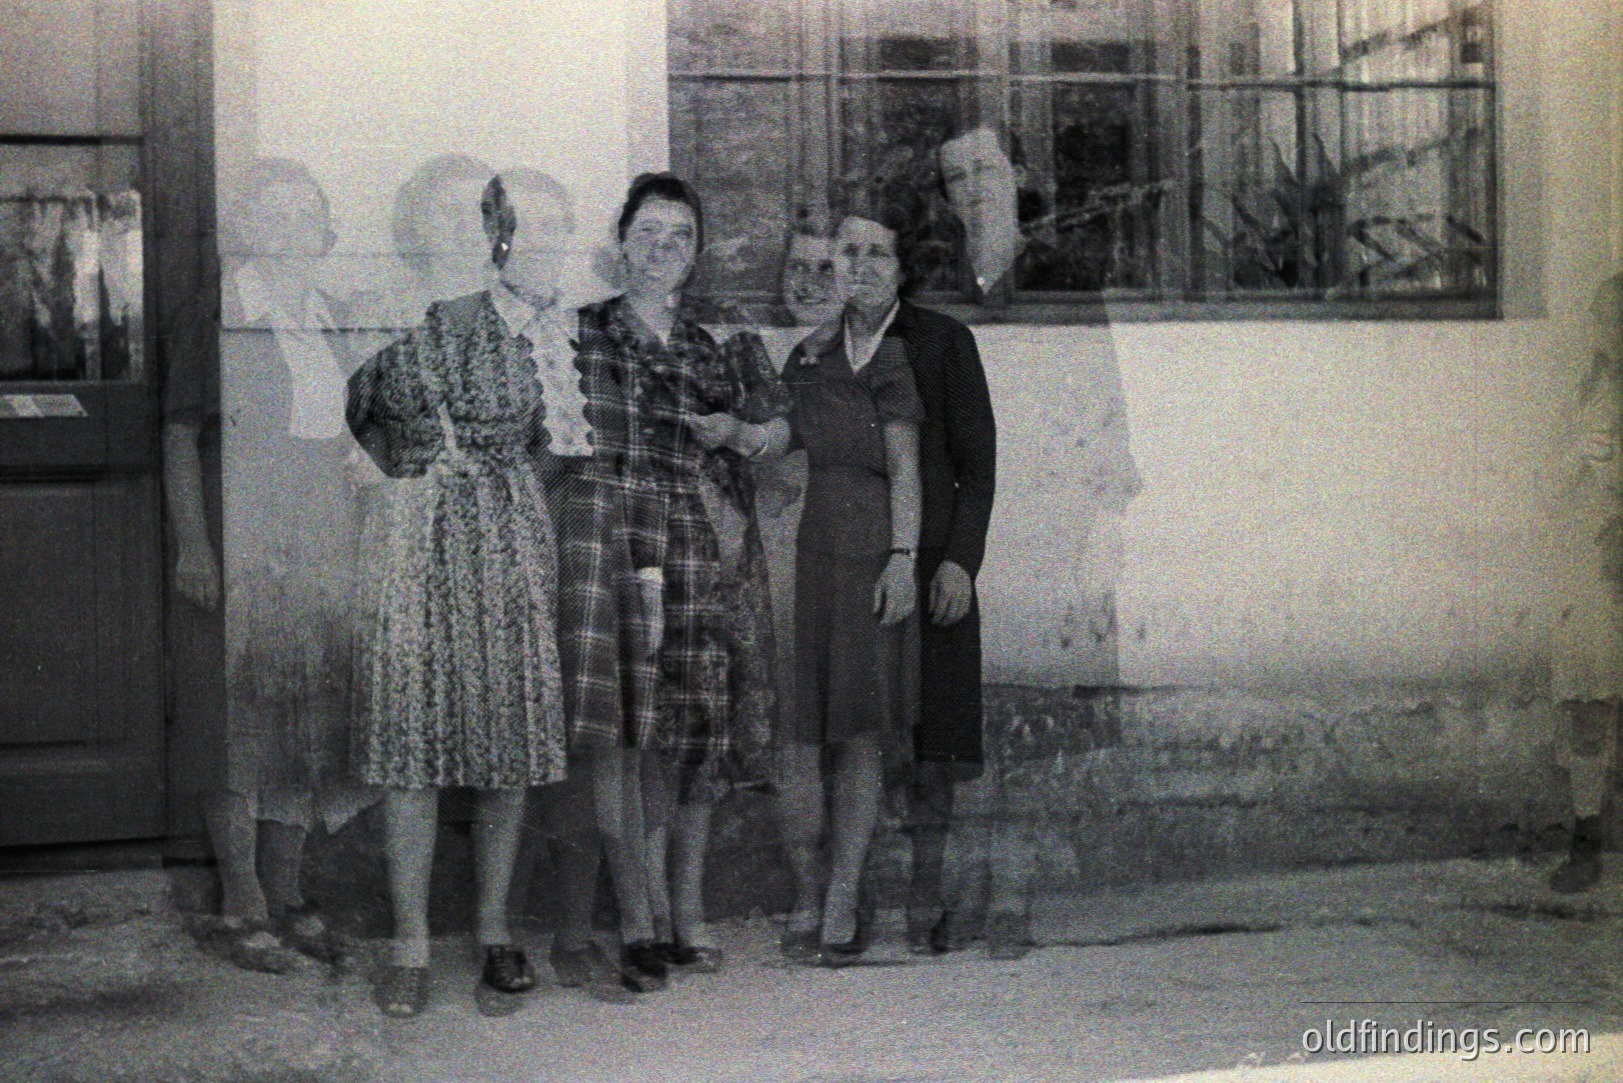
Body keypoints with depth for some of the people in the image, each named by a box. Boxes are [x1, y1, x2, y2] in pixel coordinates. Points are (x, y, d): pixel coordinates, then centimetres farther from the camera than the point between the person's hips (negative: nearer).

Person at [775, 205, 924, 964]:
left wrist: (904, 557, -8)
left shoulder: (910, 354, 6)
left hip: (872, 552, -2)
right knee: (800, 730, -2)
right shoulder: (809, 354, 16)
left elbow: (906, 468, 0)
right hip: (803, 551, 2)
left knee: (862, 729, -2)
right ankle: (806, 898, 9)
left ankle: (842, 907, 4)